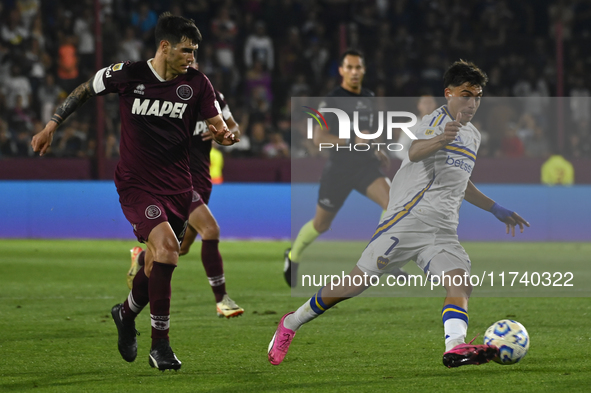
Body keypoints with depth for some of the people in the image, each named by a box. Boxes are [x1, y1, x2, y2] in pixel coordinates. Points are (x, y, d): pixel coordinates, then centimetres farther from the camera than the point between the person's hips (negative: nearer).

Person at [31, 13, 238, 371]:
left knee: (158, 263, 9)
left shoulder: (196, 83, -3)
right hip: (136, 184, -4)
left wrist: (224, 134, -24)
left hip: (177, 186, 4)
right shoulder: (128, 75, -8)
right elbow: (86, 90, 8)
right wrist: (52, 125, 10)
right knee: (165, 246, -23)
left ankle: (126, 314, 44)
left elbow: (217, 123, 0)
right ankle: (160, 345, -14)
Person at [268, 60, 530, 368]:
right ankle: (292, 323, 14)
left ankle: (455, 348, -42)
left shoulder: (473, 136, 22)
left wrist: (497, 210, 38)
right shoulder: (436, 119, -4)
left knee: (460, 284, -20)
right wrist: (441, 139, -49)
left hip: (443, 232, 7)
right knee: (358, 282, -4)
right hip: (409, 218, -7)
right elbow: (415, 152, -28)